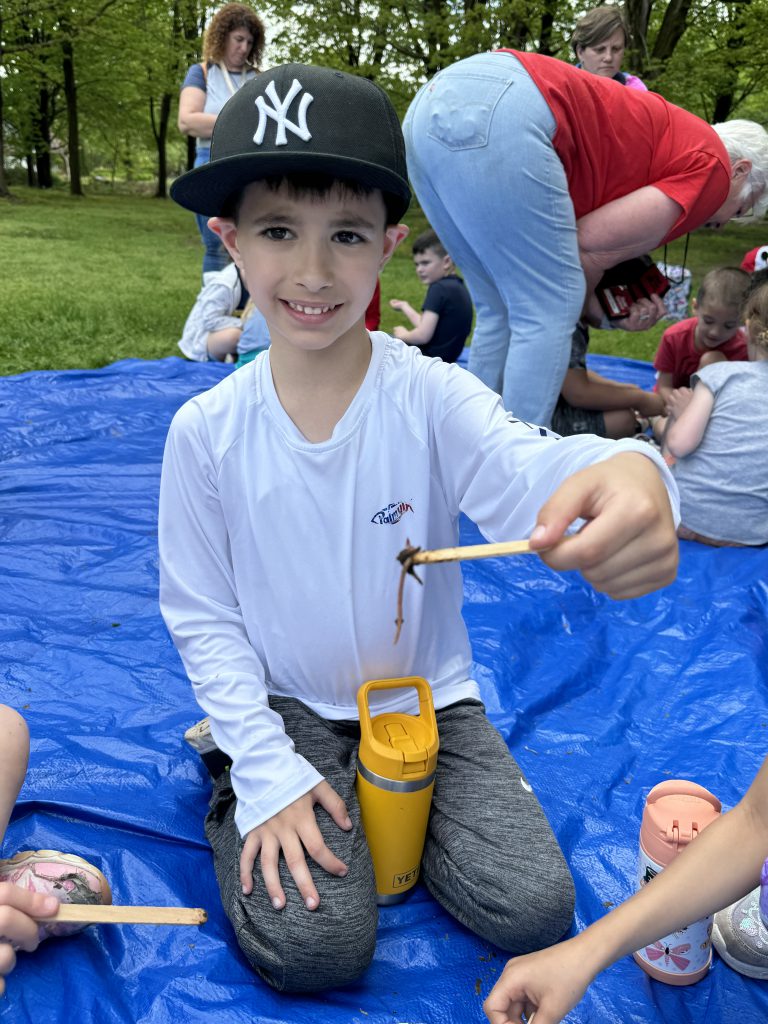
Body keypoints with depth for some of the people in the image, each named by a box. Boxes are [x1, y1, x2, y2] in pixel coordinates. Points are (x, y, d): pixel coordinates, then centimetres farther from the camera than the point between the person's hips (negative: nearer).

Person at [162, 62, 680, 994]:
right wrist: (269, 773, -11)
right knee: (312, 947, -13)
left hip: (427, 699, 1)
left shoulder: (432, 397, -16)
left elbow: (523, 469, -36)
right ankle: (238, 772, 15)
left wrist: (626, 474, -61)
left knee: (532, 907, -6)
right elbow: (202, 618, -5)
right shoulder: (207, 431, -12)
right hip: (286, 706, 0)